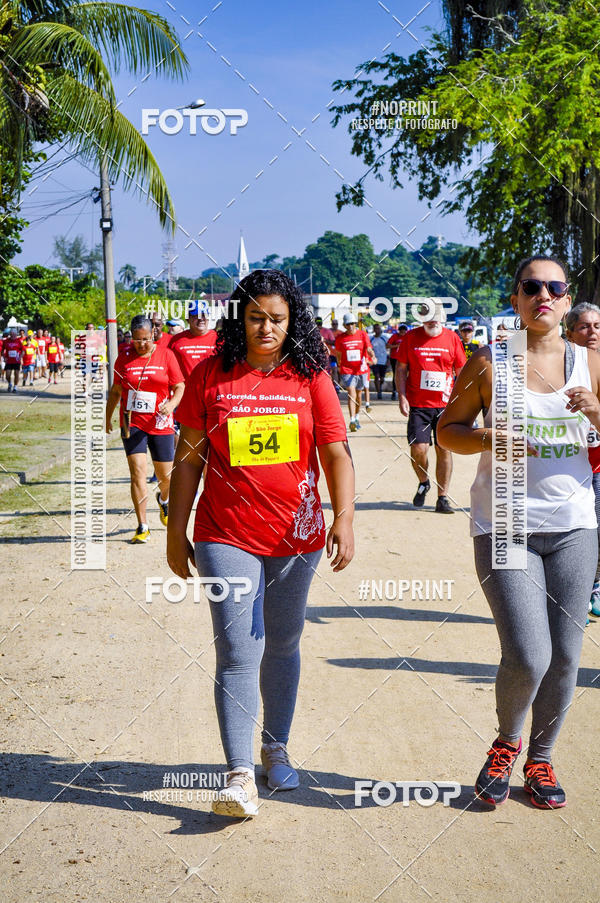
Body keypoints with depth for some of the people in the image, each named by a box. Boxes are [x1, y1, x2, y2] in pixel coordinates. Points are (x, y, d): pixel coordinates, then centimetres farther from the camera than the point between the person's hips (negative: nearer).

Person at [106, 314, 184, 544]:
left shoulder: (165, 354, 0)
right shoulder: (124, 357, 3)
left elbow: (180, 386, 1)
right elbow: (115, 390, 14)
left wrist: (171, 404, -18)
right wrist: (107, 418, 17)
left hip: (160, 424, 0)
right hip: (132, 423, 0)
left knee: (165, 475, 8)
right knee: (137, 471, -12)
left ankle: (163, 500, 45)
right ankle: (142, 527, -7)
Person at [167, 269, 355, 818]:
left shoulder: (310, 376, 1)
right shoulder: (211, 375, 0)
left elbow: (336, 452, 1)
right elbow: (189, 457, 4)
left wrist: (344, 518, -11)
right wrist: (176, 532, 4)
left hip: (297, 537, 2)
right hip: (226, 536, -2)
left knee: (283, 647, 15)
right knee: (238, 653, -8)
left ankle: (276, 748, 32)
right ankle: (239, 775, -7)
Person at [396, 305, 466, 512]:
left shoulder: (452, 338, 5)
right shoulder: (411, 338, 3)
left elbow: (461, 371, 10)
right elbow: (401, 369, 6)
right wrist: (402, 397, -5)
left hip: (445, 405, 1)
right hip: (418, 405, -1)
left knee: (444, 449, 0)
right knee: (418, 449, -8)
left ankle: (442, 499, 7)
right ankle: (423, 483, 22)